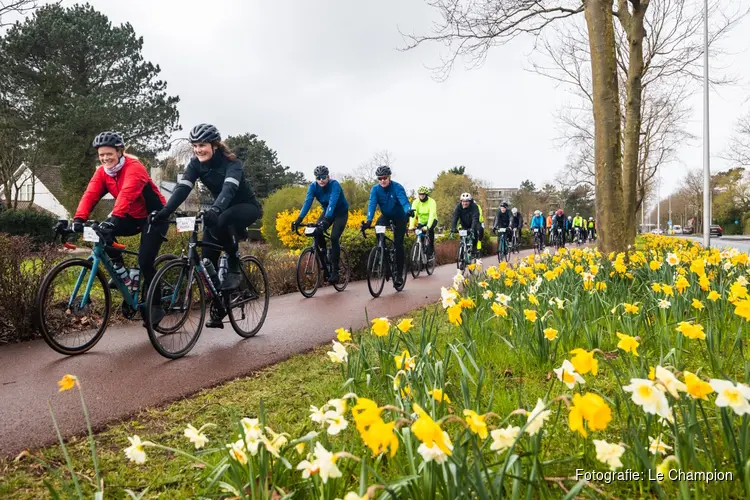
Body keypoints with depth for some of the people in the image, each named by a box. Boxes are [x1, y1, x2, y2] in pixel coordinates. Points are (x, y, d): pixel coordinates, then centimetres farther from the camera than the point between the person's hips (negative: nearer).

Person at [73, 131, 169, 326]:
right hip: (134, 217, 6)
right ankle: (120, 271, -2)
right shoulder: (102, 172, -3)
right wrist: (79, 219, -32)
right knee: (102, 232, -20)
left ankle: (156, 307, 3)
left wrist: (113, 219, -54)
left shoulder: (134, 167, -24)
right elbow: (90, 195, -15)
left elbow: (127, 194, -40)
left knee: (145, 262, -14)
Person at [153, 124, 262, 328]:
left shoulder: (231, 163, -24)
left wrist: (215, 209, -60)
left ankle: (234, 267, -17)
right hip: (222, 210, 6)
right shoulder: (196, 164, -9)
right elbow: (182, 189, -21)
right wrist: (165, 211, -39)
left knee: (222, 221, -40)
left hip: (247, 206, -5)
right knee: (207, 257, -9)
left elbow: (229, 188, -42)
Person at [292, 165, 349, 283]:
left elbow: (332, 202, -42)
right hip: (327, 212, 4)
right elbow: (307, 202, -26)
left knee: (334, 238, -21)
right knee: (317, 232, -22)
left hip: (341, 213, -4)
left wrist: (326, 219, -56)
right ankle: (324, 261, -3)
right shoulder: (313, 186, -16)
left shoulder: (334, 185, -29)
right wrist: (299, 219, -40)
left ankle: (335, 271, -13)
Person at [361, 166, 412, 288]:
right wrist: (368, 221, -44)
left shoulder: (397, 187, -25)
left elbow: (404, 201, -38)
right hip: (386, 216, 3)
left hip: (399, 217, -2)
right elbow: (372, 204, -28)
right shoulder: (375, 189, -17)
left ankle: (399, 274, -3)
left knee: (398, 244, -12)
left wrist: (408, 211, -60)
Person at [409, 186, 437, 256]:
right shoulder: (416, 202, -15)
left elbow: (432, 215, -37)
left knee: (430, 229, -34)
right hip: (421, 222, 3)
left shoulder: (431, 202, -24)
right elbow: (413, 214, -26)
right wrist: (411, 226, -42)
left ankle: (431, 247, -21)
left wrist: (428, 226, -52)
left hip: (431, 220, -3)